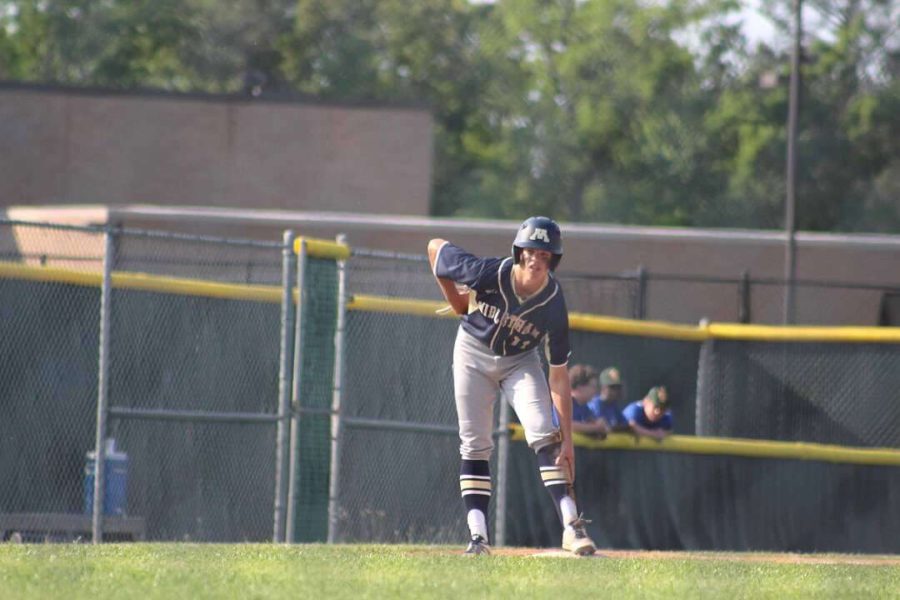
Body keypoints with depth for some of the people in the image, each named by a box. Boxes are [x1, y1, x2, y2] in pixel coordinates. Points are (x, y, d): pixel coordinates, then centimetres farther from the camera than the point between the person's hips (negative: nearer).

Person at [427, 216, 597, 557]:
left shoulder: (553, 305, -26)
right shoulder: (488, 274, -29)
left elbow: (558, 376, -21)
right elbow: (435, 247, -13)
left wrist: (567, 438, -24)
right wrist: (458, 305, -5)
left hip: (520, 361, 0)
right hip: (474, 353, 0)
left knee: (543, 433, -18)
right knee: (474, 445, -3)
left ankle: (571, 527, -23)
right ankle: (478, 536, -2)